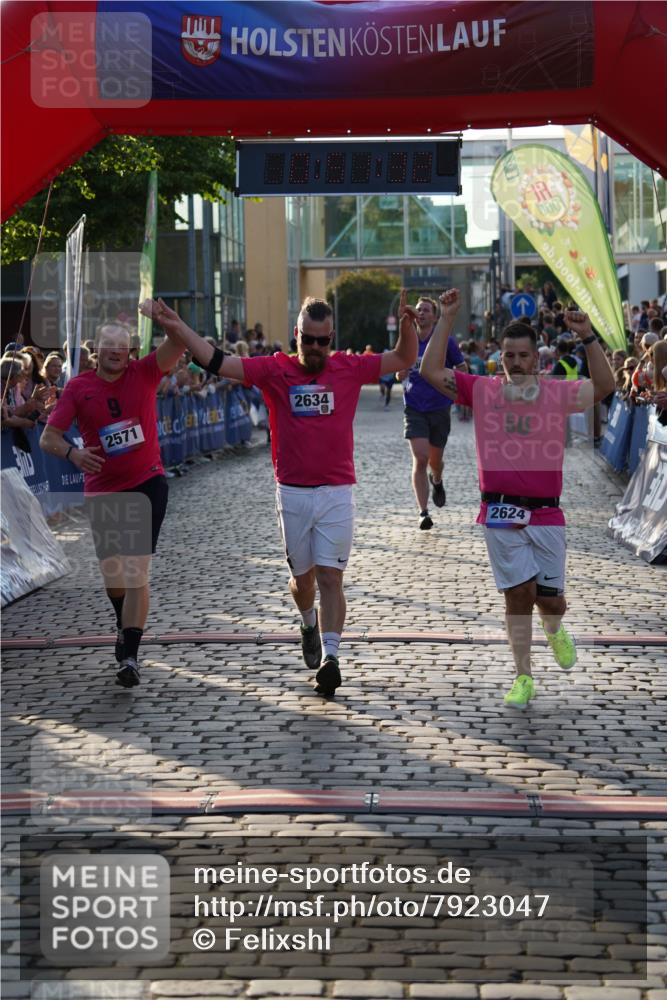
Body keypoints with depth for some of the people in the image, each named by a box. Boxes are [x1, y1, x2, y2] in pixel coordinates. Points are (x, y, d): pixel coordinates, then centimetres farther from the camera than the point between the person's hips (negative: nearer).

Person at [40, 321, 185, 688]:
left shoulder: (144, 373, -2)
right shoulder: (78, 387, -2)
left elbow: (179, 342, -17)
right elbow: (48, 437, -4)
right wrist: (72, 453, -25)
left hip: (147, 485, -2)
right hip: (102, 491, 2)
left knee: (136, 574, -9)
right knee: (111, 573, 13)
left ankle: (130, 655, -8)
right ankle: (125, 625, 44)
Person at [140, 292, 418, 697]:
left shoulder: (349, 368, 2)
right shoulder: (276, 370, 0)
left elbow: (404, 359, 5)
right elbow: (216, 362, -5)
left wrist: (408, 324, -15)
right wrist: (176, 326, -15)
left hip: (337, 492, -1)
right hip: (293, 492, 1)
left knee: (330, 576, -7)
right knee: (303, 576, 13)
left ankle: (330, 656, -8)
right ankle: (310, 625, 43)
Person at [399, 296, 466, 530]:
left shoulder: (446, 341, -4)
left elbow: (462, 370, 5)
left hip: (439, 408, 0)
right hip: (414, 409, 1)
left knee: (435, 460, 11)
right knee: (420, 459, -14)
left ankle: (436, 481, 49)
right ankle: (423, 512, -10)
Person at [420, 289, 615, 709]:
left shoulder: (557, 392, 1)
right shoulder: (482, 390, 2)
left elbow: (604, 386, -10)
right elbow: (431, 371, -4)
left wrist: (588, 337, -20)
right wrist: (446, 319, -9)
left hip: (546, 513, 0)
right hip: (501, 514, 0)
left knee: (551, 599, 3)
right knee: (518, 595, 0)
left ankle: (555, 629, 41)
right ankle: (524, 677, 13)